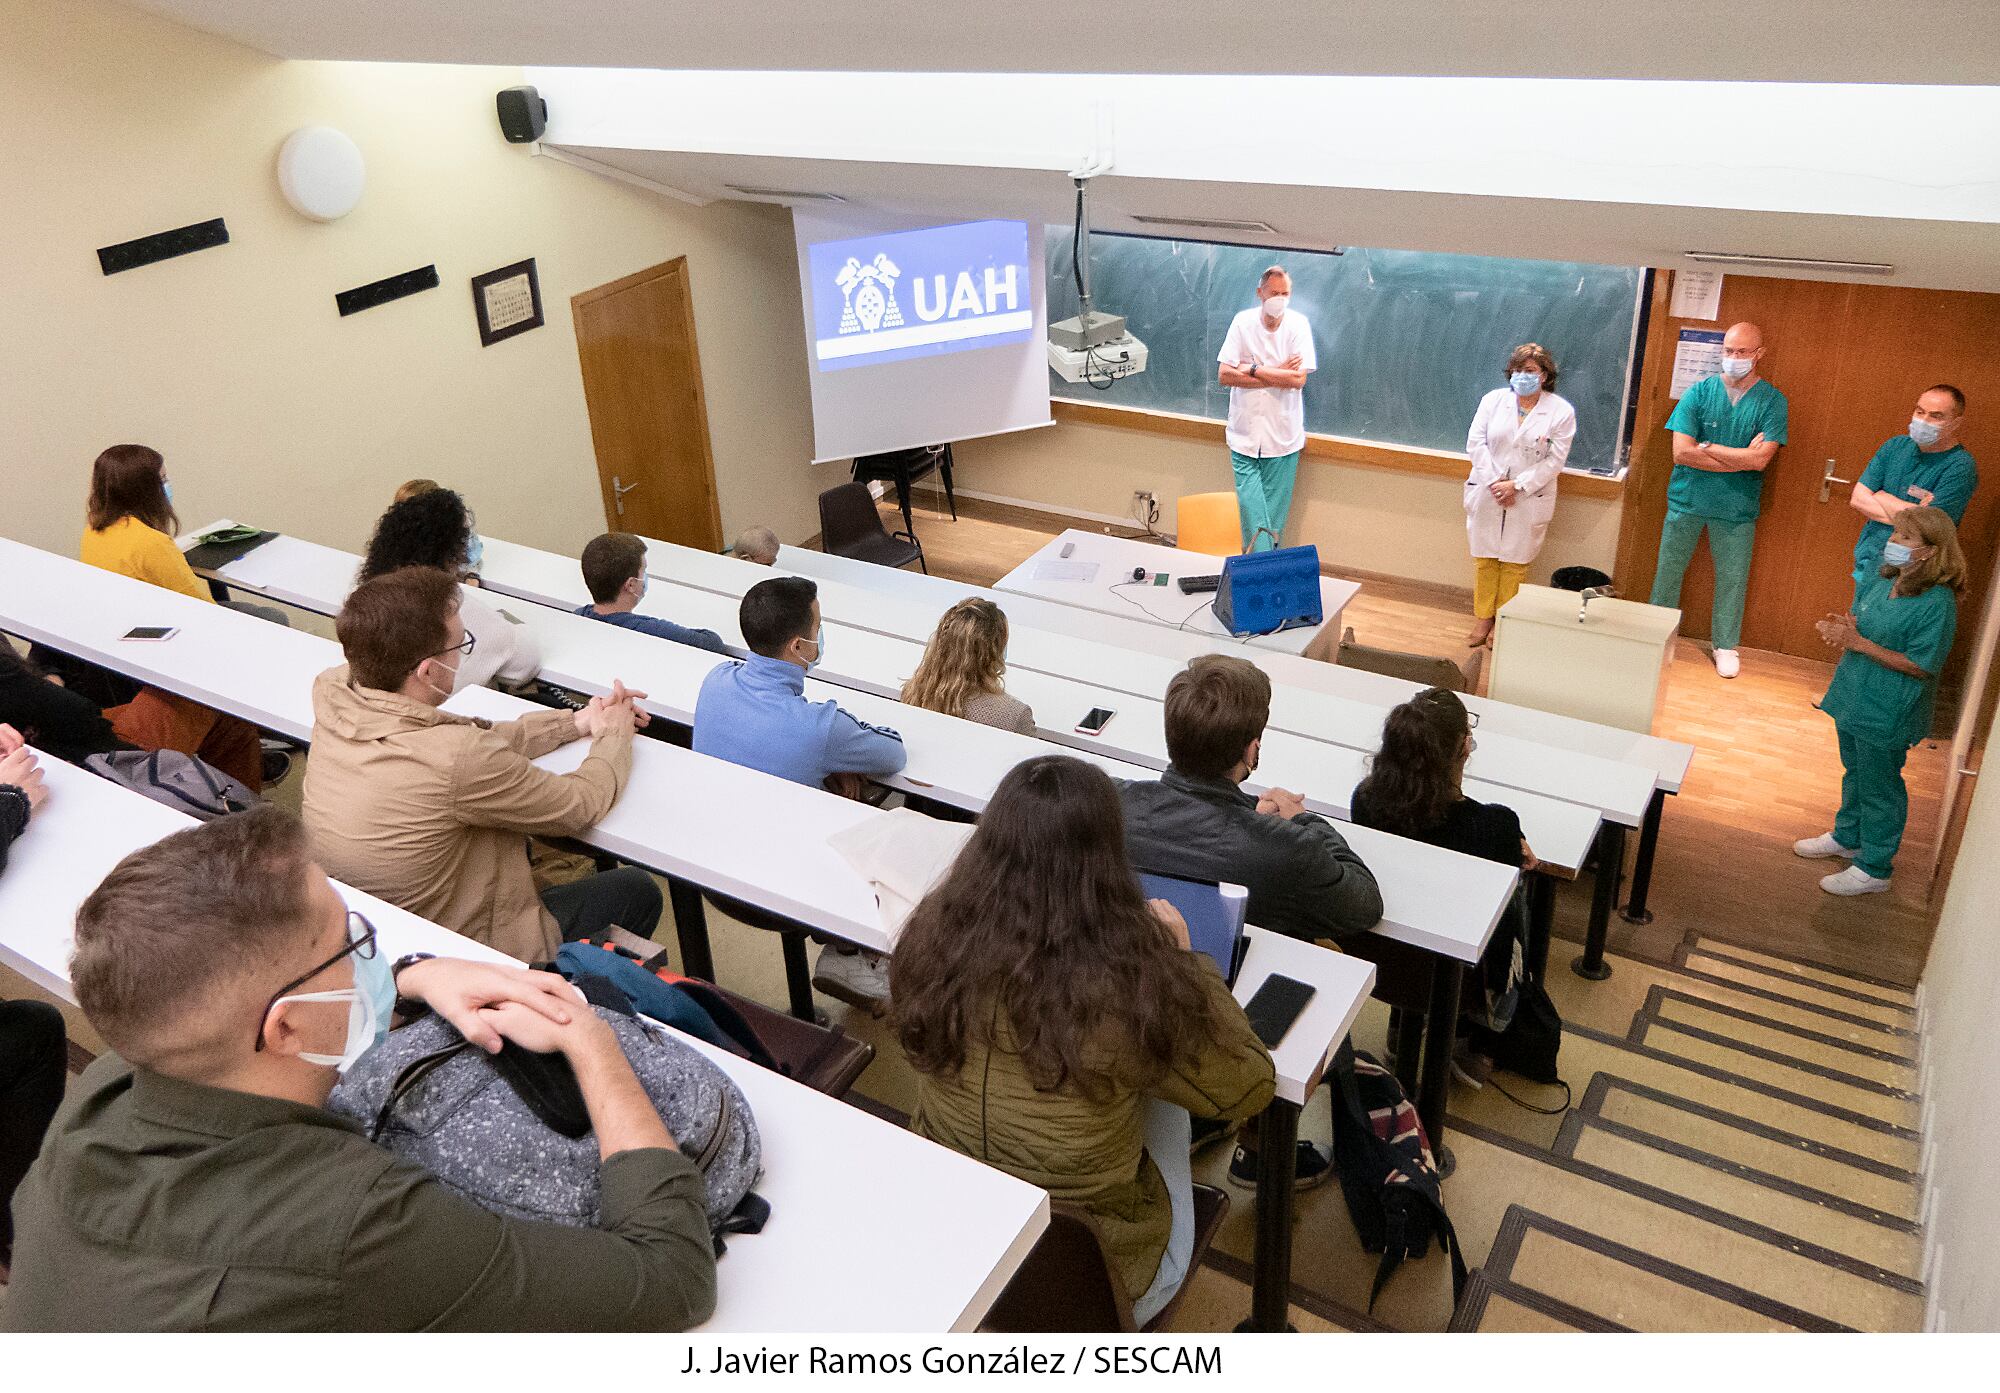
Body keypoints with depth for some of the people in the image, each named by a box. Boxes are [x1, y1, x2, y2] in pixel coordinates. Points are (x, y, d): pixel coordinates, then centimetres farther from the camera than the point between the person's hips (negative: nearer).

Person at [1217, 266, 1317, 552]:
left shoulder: (1298, 325, -4)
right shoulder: (1242, 322, -2)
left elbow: (1298, 379, -14)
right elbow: (1224, 375, -10)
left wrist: (1253, 370, -13)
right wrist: (1277, 374, -12)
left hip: (1283, 436, 0)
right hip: (1245, 433, 0)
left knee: (1274, 512, 6)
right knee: (1250, 506, -3)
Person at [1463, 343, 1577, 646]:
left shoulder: (1561, 411, -4)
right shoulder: (1493, 400, 3)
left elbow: (1554, 460, -8)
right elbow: (1476, 442, -3)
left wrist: (1516, 485, -16)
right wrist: (1495, 482, -13)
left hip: (1529, 499, -2)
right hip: (1487, 496, 2)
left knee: (1514, 562, 5)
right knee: (1484, 558, 8)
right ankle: (1483, 618, 21)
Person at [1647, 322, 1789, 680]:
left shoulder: (1772, 401, -6)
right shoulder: (1700, 391, -5)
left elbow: (1760, 459, -18)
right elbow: (1681, 452, -15)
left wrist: (1706, 447, -15)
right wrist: (1741, 458, -15)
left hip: (1737, 508, 0)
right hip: (1687, 500, 1)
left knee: (1733, 579, 10)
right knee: (1668, 570, 11)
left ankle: (1725, 645, 26)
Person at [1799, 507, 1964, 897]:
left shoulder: (1938, 603, -23)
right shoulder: (1879, 581, 0)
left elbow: (1920, 665, -24)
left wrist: (1858, 642, -26)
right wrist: (1840, 626, -10)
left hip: (1888, 714, -8)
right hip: (1855, 697, 8)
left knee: (1879, 788, 6)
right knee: (1854, 773, 26)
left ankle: (1873, 868, 20)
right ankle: (1847, 837, 46)